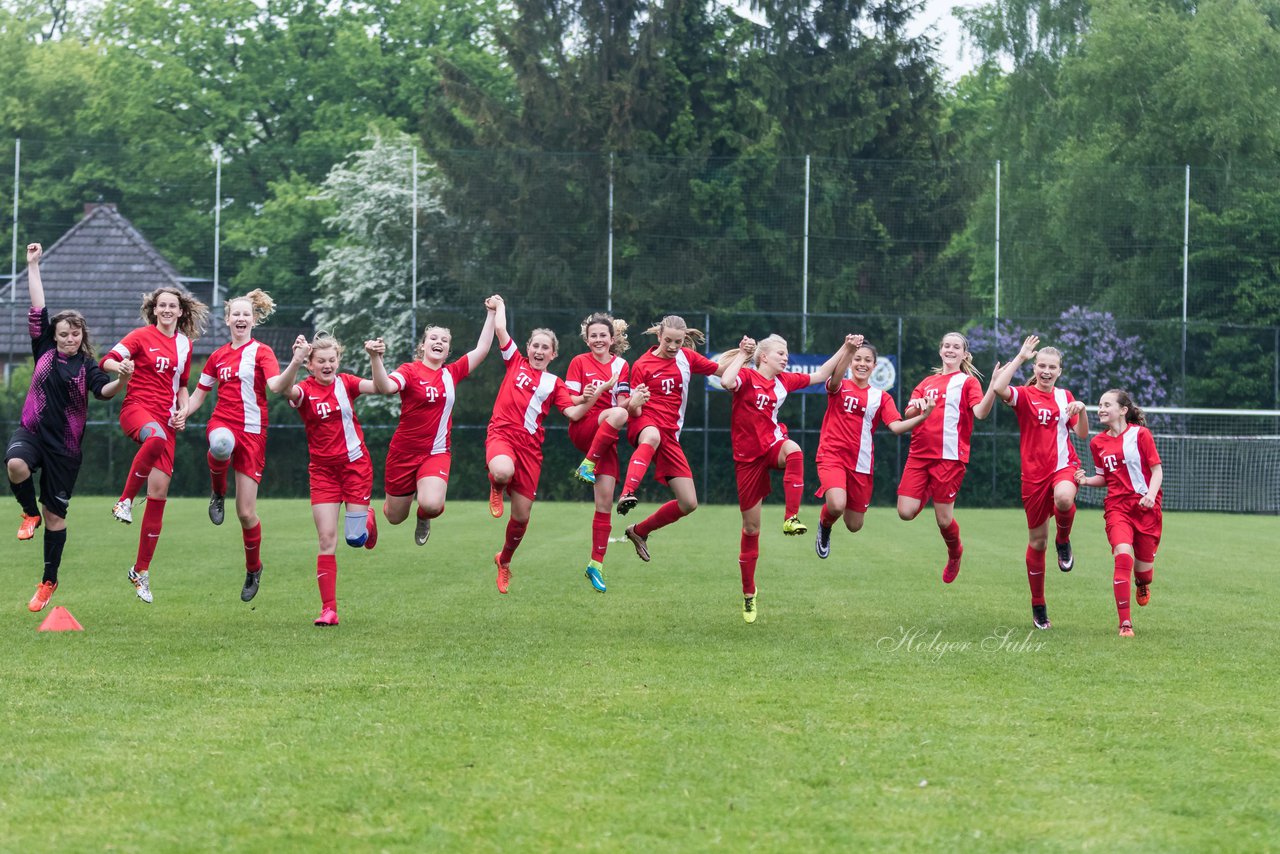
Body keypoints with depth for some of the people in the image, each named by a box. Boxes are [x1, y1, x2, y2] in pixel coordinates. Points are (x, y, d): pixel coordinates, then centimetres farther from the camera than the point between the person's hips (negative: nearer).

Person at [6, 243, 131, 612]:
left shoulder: (86, 365, -2)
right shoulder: (45, 351, 5)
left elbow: (104, 389, -21)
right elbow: (38, 309, 4)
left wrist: (122, 380, -43)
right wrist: (33, 265, 2)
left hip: (65, 445, -2)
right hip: (32, 430, 2)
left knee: (55, 513, 3)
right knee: (16, 464, -34)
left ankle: (49, 581, 16)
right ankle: (29, 513, -4)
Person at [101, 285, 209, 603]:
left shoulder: (185, 344, 16)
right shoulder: (142, 336, 1)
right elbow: (106, 361, -6)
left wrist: (183, 410, 8)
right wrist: (121, 367, -29)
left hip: (166, 419, 5)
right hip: (137, 407, -5)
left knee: (159, 490, -4)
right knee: (156, 437, -43)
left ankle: (141, 570, 5)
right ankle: (125, 501, -30)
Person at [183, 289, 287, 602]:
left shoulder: (261, 352, 1)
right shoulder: (218, 356, 14)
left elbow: (275, 385, -18)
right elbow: (198, 395, 23)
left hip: (252, 430, -2)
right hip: (221, 423, 2)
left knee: (246, 512, -3)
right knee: (221, 444, -41)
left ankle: (253, 569, 22)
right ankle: (218, 494, -11)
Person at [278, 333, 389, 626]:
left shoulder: (345, 383, -2)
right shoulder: (305, 390, -8)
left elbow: (380, 386, -18)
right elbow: (287, 388, -32)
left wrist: (376, 358, -36)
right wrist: (296, 361, -51)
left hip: (355, 465, 1)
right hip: (323, 470, 0)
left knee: (355, 539, 0)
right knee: (327, 540, -6)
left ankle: (367, 518, 38)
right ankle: (329, 609, -1)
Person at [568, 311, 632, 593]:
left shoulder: (621, 365, 11)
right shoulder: (579, 362, 4)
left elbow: (624, 402, 7)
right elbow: (569, 401, 1)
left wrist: (633, 400, -16)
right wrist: (585, 398, -20)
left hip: (608, 437, 3)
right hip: (582, 429, -3)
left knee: (605, 503, -6)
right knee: (618, 414, -36)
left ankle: (596, 564, -1)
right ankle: (588, 464, -24)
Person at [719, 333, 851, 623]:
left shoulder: (784, 381, 8)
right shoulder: (747, 377, -8)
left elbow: (820, 375, 18)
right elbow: (727, 382, -32)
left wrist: (845, 348, 13)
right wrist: (742, 354, -21)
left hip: (773, 444, 3)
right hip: (748, 456, -3)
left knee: (794, 450, -38)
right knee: (751, 528, 4)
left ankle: (791, 518, -37)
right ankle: (748, 593, 21)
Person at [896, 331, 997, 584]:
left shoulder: (968, 381, 4)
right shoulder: (927, 382, 17)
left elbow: (980, 412, -12)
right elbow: (908, 414, 11)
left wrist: (994, 388, -29)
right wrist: (917, 407, -13)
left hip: (950, 456, -4)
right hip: (919, 454, 4)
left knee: (944, 519, -3)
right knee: (906, 513, -10)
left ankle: (955, 553, 28)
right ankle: (927, 494, 24)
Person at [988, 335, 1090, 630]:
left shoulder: (1065, 397, 9)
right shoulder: (1024, 395, -2)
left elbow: (1082, 434, 9)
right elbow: (999, 388, -25)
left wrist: (1081, 410, -9)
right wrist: (1021, 357, -19)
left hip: (1064, 465, 1)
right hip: (1034, 472, -1)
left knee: (1064, 499, -38)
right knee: (1037, 541, 5)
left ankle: (1063, 540, -5)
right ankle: (1038, 605, 20)